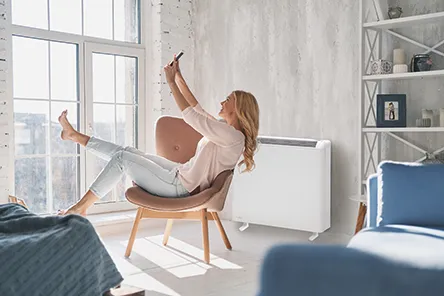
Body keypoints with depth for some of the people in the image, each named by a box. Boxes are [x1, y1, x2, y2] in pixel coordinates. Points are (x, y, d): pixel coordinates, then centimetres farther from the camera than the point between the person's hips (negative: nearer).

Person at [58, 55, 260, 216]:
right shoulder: (225, 130, 10)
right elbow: (196, 109, 17)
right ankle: (74, 136, 25)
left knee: (122, 158, -7)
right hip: (180, 174, 9)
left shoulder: (233, 136, -20)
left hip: (180, 187, -9)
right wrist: (178, 76, 15)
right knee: (128, 152, 10)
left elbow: (190, 115, -22)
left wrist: (171, 81, -15)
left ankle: (81, 207, 3)